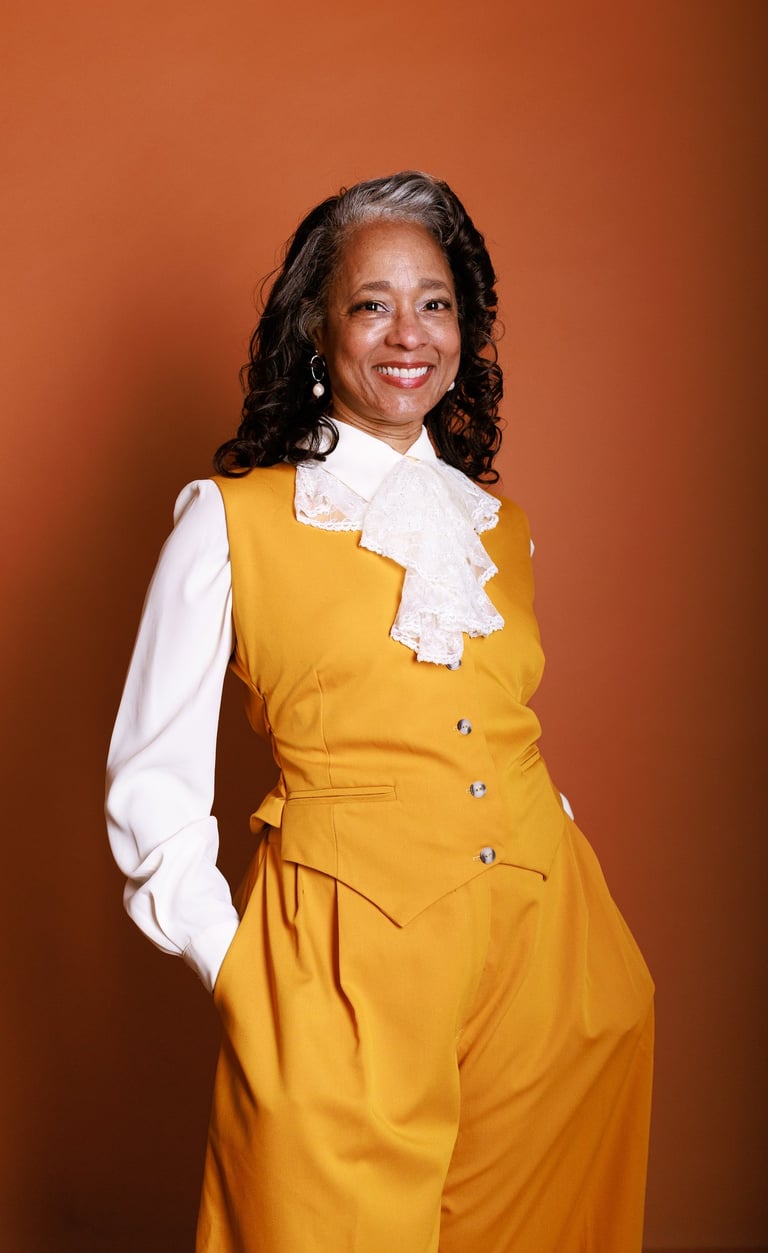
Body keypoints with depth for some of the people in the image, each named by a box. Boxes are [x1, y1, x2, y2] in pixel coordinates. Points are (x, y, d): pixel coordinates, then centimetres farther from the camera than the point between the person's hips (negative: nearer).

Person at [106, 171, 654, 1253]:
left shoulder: (499, 528, 12)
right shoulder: (231, 521, -2)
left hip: (547, 944, 5)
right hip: (347, 951, -4)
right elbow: (152, 777, 0)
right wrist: (237, 967, -9)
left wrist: (556, 896, 10)